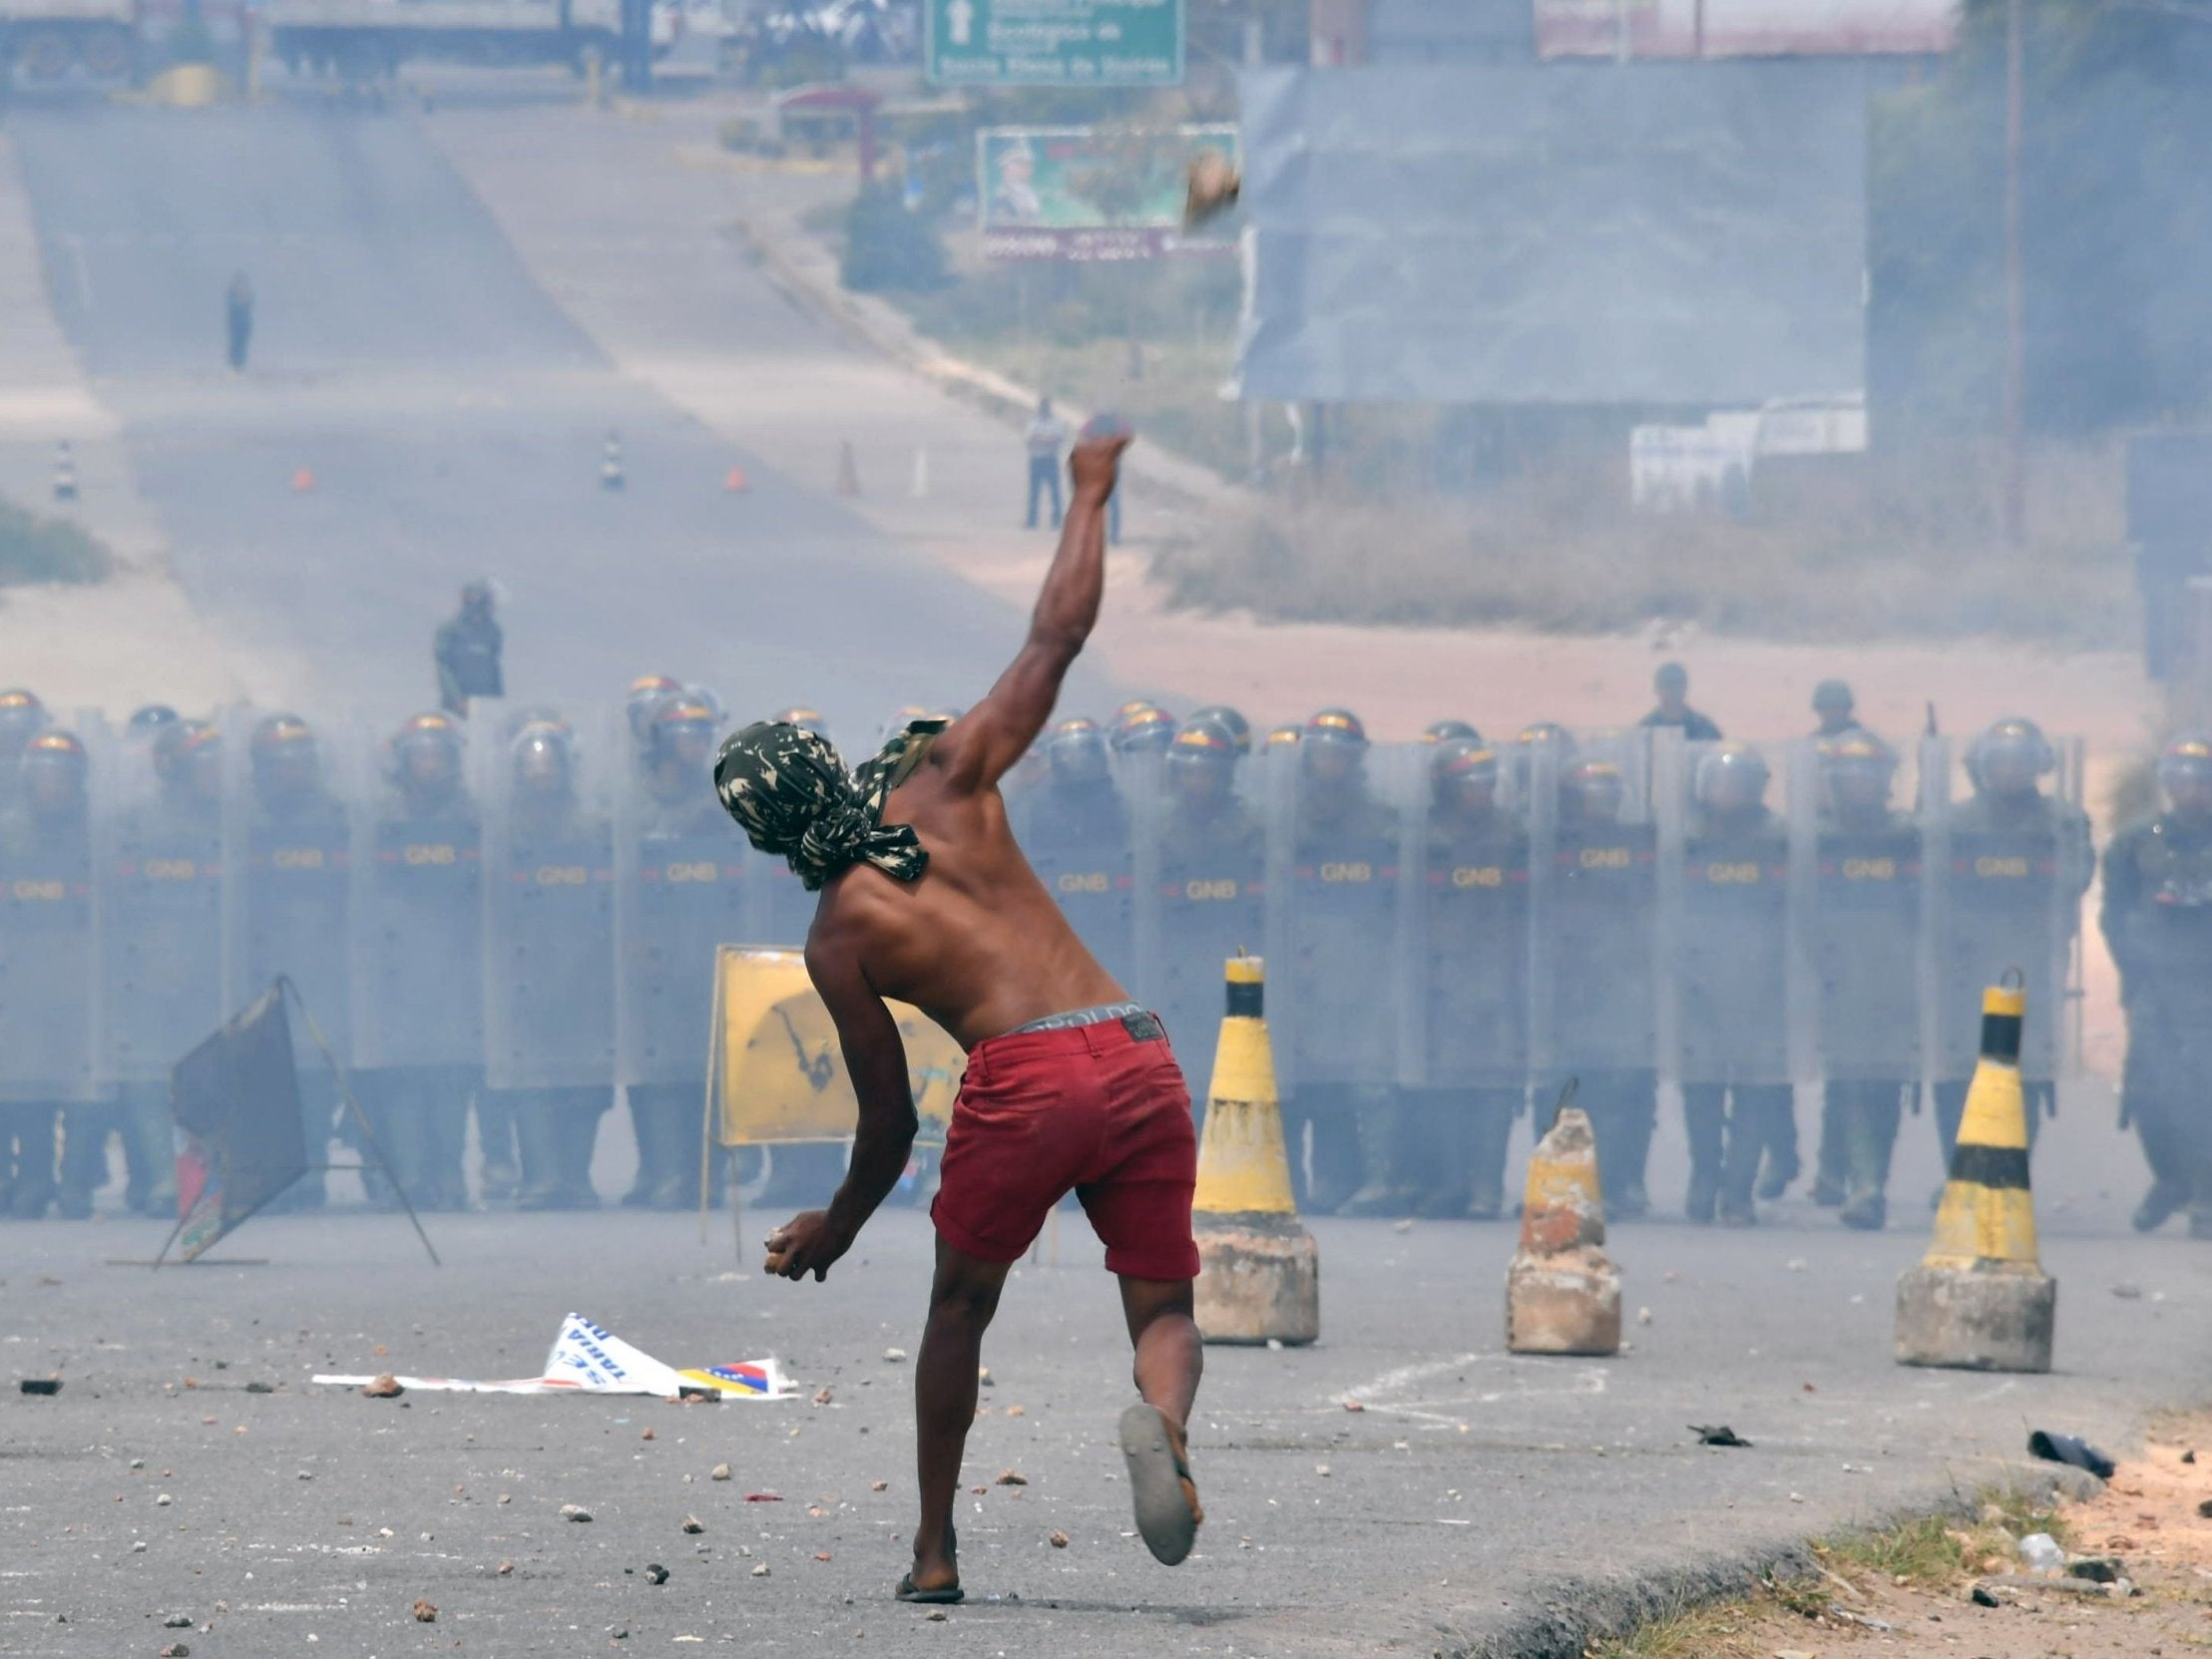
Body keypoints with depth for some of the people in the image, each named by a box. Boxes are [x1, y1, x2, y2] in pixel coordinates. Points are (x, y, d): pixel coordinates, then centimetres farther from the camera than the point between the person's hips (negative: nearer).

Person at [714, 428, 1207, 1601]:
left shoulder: (839, 936, 9)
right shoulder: (947, 784, 13)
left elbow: (889, 1119, 12)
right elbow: (1058, 634, 17)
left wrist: (835, 1228, 29)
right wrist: (1089, 495, 30)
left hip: (1021, 1077, -2)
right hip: (1138, 1057, 2)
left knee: (959, 1309, 22)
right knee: (1164, 1310, 9)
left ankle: (936, 1549, 21)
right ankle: (1162, 1417, -27)